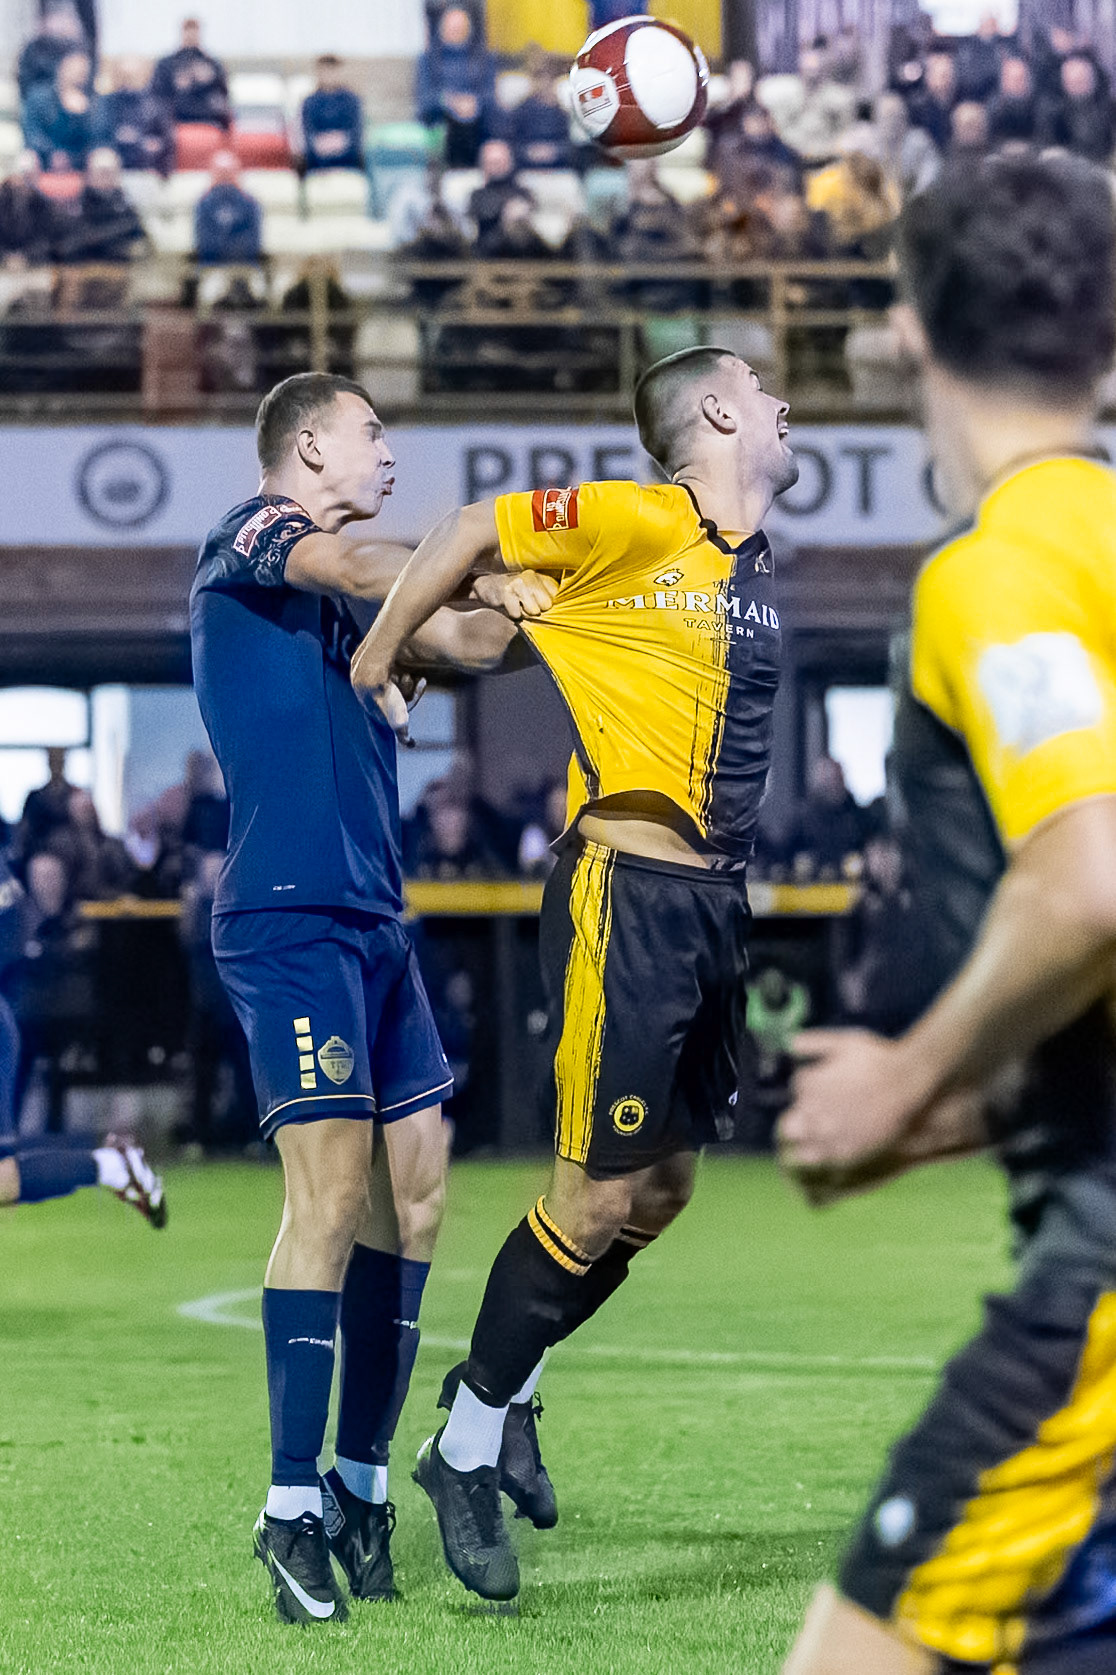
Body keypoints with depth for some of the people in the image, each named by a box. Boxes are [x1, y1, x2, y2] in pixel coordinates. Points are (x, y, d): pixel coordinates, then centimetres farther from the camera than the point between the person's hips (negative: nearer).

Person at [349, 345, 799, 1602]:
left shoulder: (753, 560, 13)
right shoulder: (638, 525, -12)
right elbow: (474, 532, -5)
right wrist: (375, 660, 3)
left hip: (712, 903, 9)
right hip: (628, 895, -9)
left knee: (663, 1190, 14)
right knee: (597, 1198, -6)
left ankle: (500, 1394, 31)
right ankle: (464, 1453, 8)